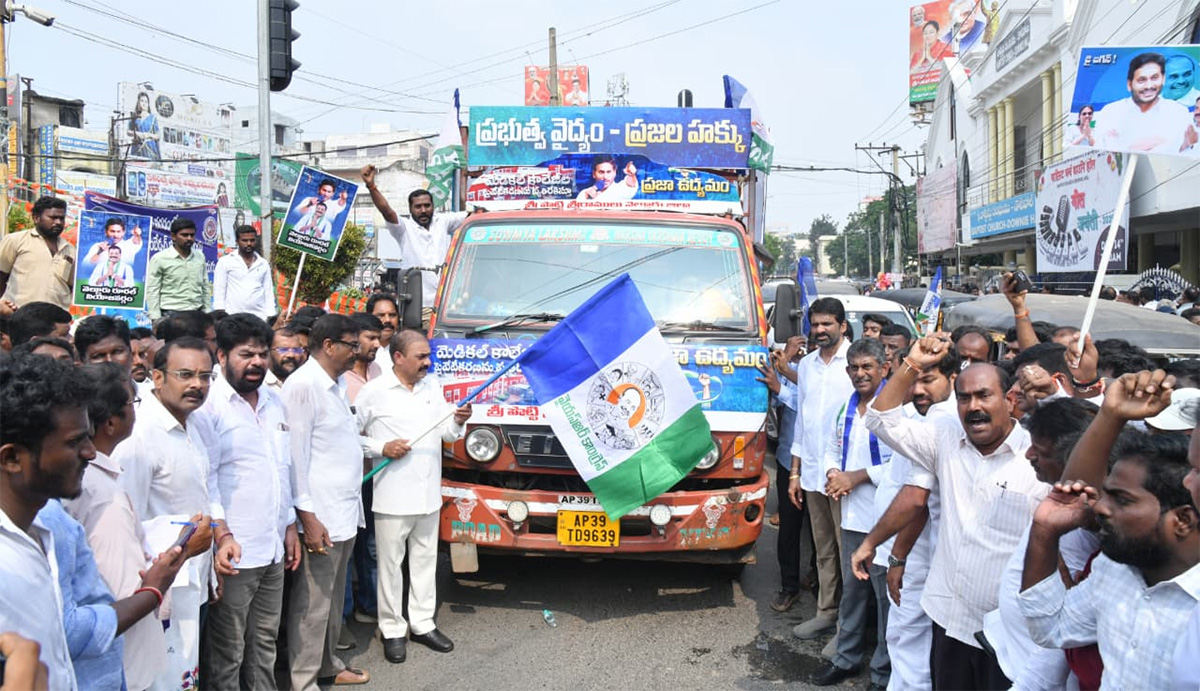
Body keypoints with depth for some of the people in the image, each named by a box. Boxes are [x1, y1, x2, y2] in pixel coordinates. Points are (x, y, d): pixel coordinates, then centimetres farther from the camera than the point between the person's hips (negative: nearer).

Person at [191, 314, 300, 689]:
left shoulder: (274, 401, 11)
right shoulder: (208, 406, -10)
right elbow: (205, 479, -13)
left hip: (273, 548, 7)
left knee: (265, 644, 17)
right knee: (227, 654, 6)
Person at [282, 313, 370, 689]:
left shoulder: (338, 381, 12)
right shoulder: (303, 384, -15)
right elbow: (295, 454, -18)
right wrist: (308, 516, -19)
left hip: (345, 509, 9)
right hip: (321, 514, -9)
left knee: (334, 595, 19)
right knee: (313, 601, 1)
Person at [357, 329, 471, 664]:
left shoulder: (433, 385, 10)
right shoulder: (374, 392, -7)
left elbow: (447, 433, 13)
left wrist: (457, 422, -8)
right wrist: (382, 448, -16)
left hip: (429, 493, 5)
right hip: (393, 495, -5)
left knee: (425, 559, 14)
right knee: (390, 562, 4)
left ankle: (423, 624, 26)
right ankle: (392, 629, 18)